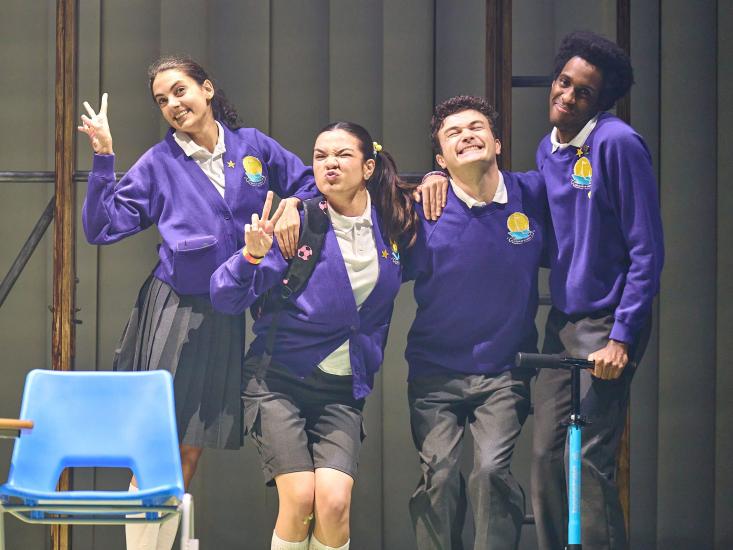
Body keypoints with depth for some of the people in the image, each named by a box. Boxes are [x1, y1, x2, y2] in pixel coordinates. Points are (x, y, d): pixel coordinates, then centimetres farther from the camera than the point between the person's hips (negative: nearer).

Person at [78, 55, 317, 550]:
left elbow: (310, 182, 17)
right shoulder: (159, 163, 0)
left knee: (190, 453, 7)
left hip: (227, 318, 2)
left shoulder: (254, 146, 6)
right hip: (172, 310, -2)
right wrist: (103, 160, -13)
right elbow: (102, 227, -5)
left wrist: (293, 205, -3)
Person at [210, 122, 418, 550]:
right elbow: (227, 298, -9)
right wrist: (252, 257, -29)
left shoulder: (395, 226, 2)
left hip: (344, 390, 2)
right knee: (299, 499, -15)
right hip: (279, 381, -2)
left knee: (334, 503, -16)